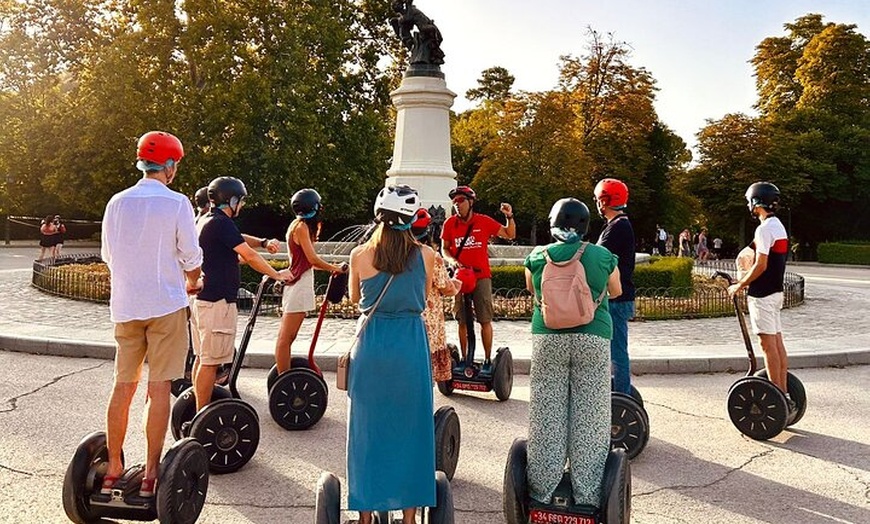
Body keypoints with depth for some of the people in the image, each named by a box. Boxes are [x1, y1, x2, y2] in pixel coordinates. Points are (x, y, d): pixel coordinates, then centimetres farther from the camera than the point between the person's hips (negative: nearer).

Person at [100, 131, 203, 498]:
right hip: (165, 306, -4)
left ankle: (113, 467, 18)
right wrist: (190, 284, 15)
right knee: (159, 388, 1)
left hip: (125, 306, 4)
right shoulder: (176, 203, -8)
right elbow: (191, 257, -5)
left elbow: (108, 255, 12)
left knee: (122, 387, 12)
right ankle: (151, 473, 6)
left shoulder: (117, 203, 5)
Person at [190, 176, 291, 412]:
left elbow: (238, 240, 24)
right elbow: (249, 255, -16)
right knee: (210, 362, -4)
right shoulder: (221, 223, -16)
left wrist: (262, 242, 11)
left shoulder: (205, 220, 15)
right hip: (217, 302, -11)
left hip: (201, 298, 11)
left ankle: (200, 408, 27)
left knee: (202, 357, 17)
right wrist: (277, 274, -6)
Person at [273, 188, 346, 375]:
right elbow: (313, 259, -14)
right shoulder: (301, 226, -11)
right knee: (286, 338, -6)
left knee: (288, 337, 13)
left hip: (299, 284, 10)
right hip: (299, 285, -10)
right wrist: (335, 268, -4)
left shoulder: (300, 225, 16)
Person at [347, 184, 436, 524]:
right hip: (412, 346, 0)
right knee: (410, 429, 12)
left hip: (371, 345, 0)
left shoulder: (360, 255, -4)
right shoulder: (425, 256, -5)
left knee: (367, 430, 12)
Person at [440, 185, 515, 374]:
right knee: (462, 321, 7)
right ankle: (464, 359, 18)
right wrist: (452, 260, -9)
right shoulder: (450, 223, 2)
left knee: (485, 320, 0)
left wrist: (509, 217, -10)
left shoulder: (484, 221, -2)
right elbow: (444, 248, 11)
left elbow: (510, 235, 5)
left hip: (481, 277, -2)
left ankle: (488, 360, 9)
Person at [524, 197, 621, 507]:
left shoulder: (537, 256, 1)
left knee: (547, 415, 8)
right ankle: (588, 497, 13)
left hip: (547, 337, 1)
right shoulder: (603, 256, 0)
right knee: (589, 417, 6)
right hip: (592, 338, -1)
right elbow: (616, 291, 17)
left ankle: (542, 491, 16)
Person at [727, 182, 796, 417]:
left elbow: (761, 266, -19)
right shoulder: (778, 226, 15)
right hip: (775, 291, 10)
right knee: (777, 343, 10)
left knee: (768, 345, -6)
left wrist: (738, 286, -9)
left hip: (763, 294, -10)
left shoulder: (764, 229, -16)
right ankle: (785, 397, 15)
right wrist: (743, 282, 19)